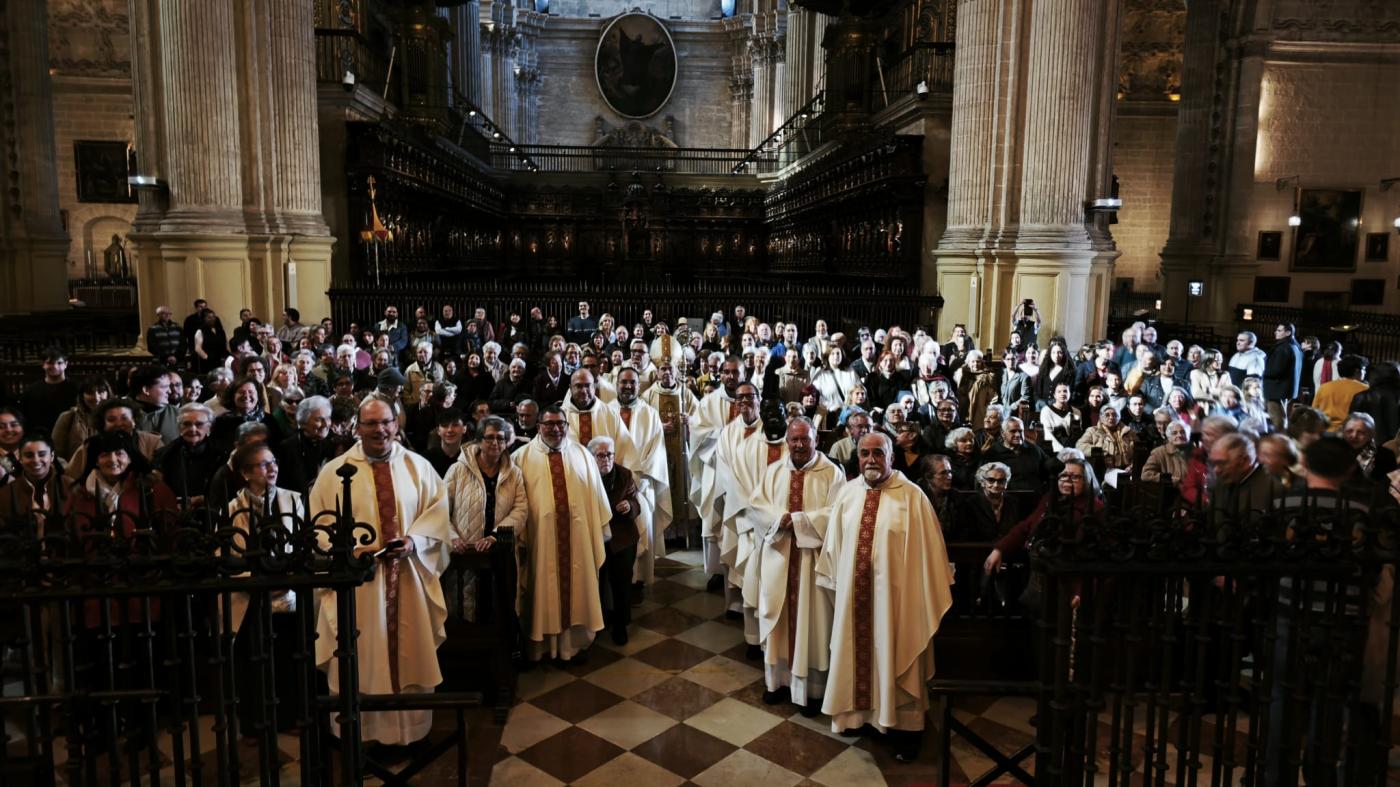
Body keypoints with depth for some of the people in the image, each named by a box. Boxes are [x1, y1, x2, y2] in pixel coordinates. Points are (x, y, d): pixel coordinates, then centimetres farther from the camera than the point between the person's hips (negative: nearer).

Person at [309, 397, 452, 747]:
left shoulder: (418, 466, 4)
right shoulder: (334, 471, 0)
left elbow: (438, 510, 3)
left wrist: (414, 540, -14)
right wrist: (349, 548, -17)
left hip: (409, 574, 2)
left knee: (411, 652, 10)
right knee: (361, 656, 5)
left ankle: (412, 727, 24)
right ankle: (360, 730, 19)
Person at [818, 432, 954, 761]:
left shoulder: (912, 497, -11)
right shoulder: (846, 493, 2)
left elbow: (927, 552, -8)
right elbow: (834, 542, 11)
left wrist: (930, 600, -6)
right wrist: (838, 583, 14)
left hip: (895, 595, -4)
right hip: (854, 593, 4)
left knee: (894, 658, 8)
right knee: (857, 653, 15)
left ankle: (904, 730, 24)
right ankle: (860, 711, 36)